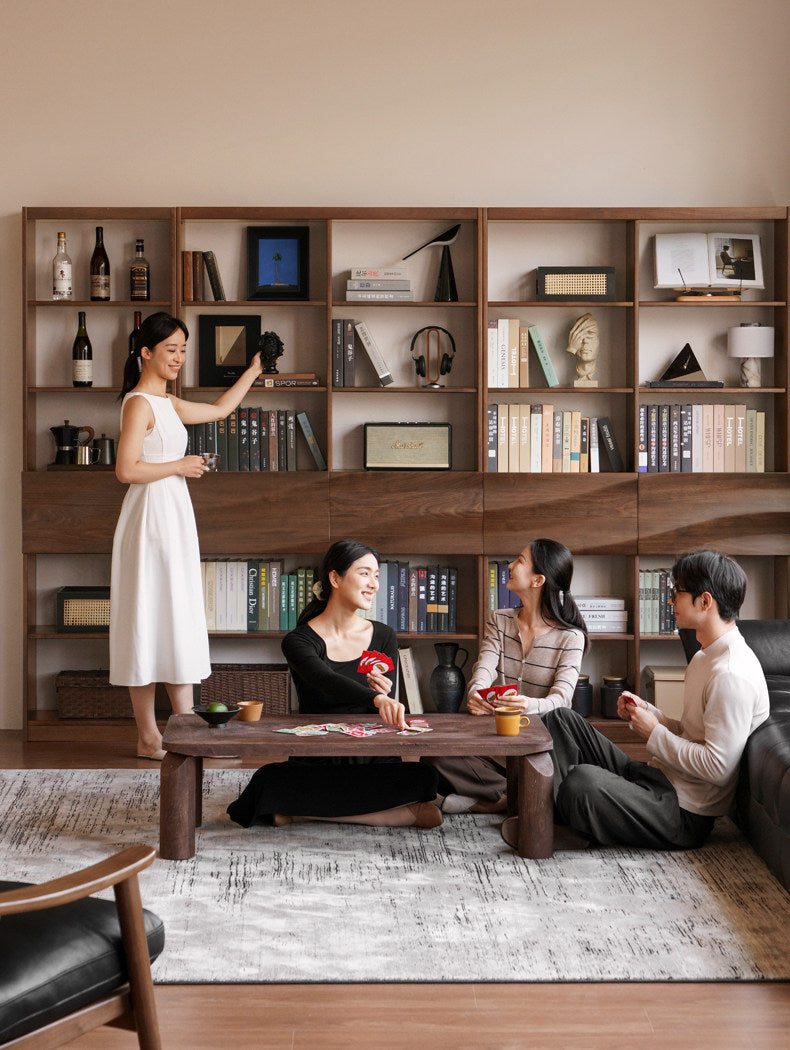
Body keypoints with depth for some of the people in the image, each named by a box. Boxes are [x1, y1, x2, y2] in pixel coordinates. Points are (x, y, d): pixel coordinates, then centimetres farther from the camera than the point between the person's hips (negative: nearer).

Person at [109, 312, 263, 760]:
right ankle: (149, 737, -1)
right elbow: (127, 469, -21)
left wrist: (254, 371, 36)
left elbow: (219, 409, 33)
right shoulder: (139, 403, -11)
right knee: (150, 622, -6)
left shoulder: (168, 403, 16)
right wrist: (180, 466, -11)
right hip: (151, 516, -10)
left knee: (180, 623, 9)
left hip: (175, 517, 10)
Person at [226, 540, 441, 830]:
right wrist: (376, 698, -46)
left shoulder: (384, 637, 7)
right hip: (315, 762, -1)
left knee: (421, 778, -31)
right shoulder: (298, 642, -5)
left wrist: (385, 695, -15)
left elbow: (389, 717, 9)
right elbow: (327, 682, -27)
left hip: (374, 764, 1)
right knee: (268, 781, -35)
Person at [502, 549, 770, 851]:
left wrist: (654, 733, -14)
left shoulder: (732, 675, -20)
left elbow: (718, 767, -25)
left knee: (583, 780, -35)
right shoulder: (705, 657, 14)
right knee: (561, 719, 10)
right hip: (659, 779, 11)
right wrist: (645, 712, 3)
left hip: (683, 815, -11)